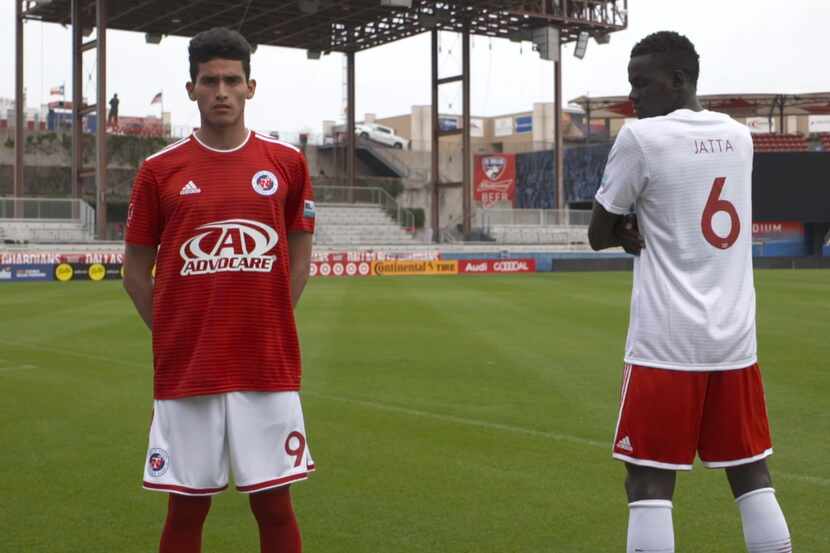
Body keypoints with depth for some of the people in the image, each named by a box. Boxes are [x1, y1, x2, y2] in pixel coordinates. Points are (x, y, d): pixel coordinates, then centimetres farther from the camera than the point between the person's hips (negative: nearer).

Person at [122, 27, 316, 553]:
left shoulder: (287, 162, 2)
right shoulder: (160, 170, 1)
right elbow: (135, 271, 7)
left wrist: (268, 325, 4)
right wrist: (175, 334, 1)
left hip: (269, 369, 0)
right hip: (185, 372, 0)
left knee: (275, 506, 6)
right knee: (187, 508, 9)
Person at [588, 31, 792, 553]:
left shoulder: (642, 137, -8)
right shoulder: (738, 137, 11)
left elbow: (598, 234, -1)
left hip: (667, 342, -6)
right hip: (736, 338, 6)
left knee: (649, 482, -1)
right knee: (752, 473, 12)